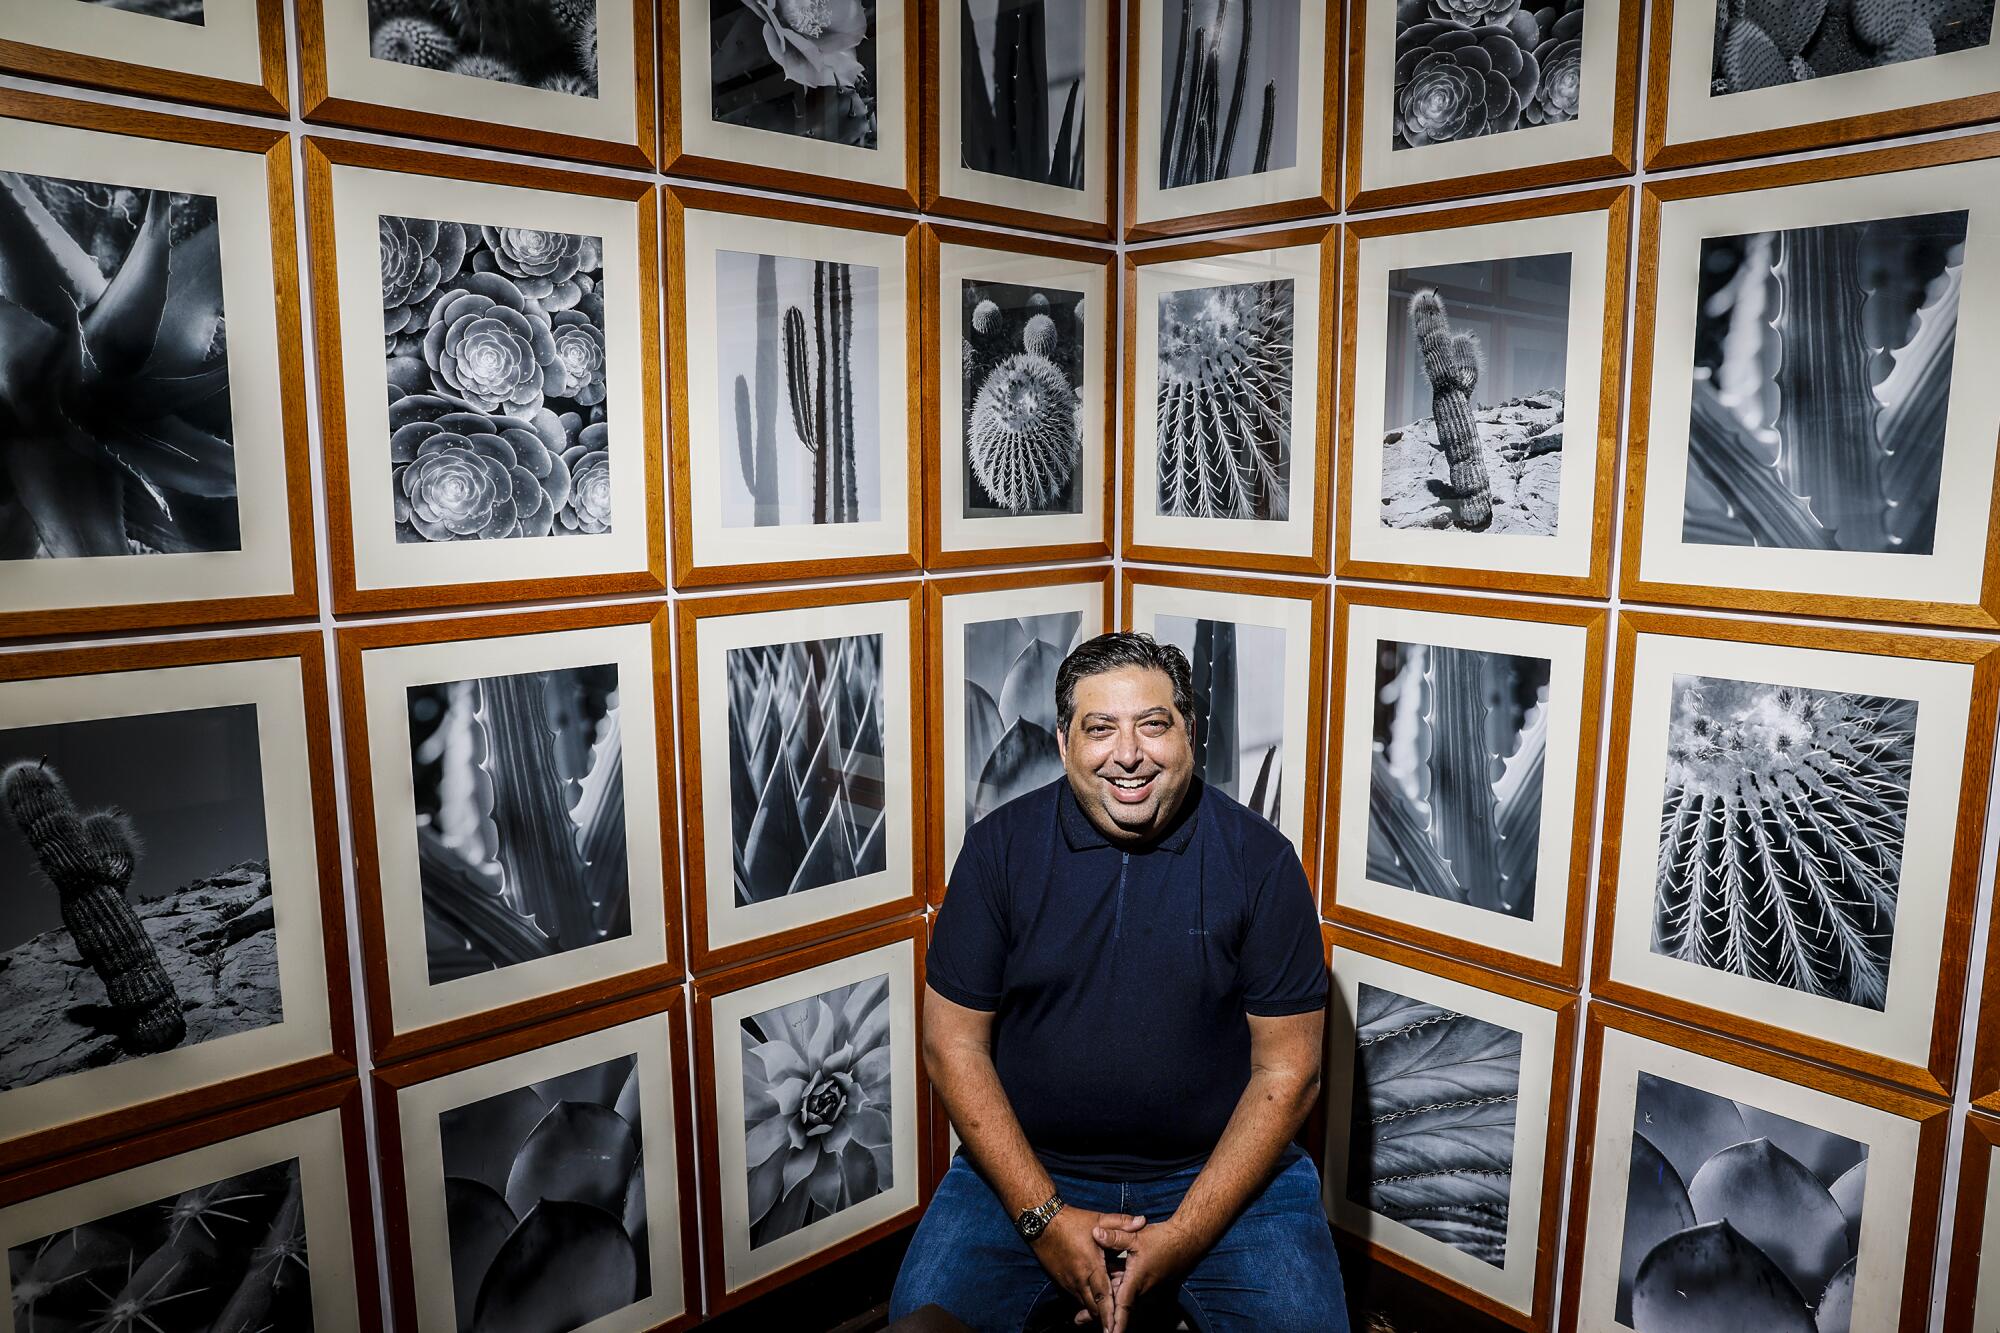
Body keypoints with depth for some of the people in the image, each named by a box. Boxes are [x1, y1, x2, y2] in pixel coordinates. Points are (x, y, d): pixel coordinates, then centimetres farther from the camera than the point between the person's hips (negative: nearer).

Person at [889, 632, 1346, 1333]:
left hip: (1223, 1171, 0)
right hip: (1029, 1167, 1)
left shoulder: (1259, 858, -8)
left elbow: (1286, 1070, -6)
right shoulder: (999, 847, -6)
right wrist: (1043, 1216, -11)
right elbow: (954, 1043, -4)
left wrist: (1182, 1237, -12)